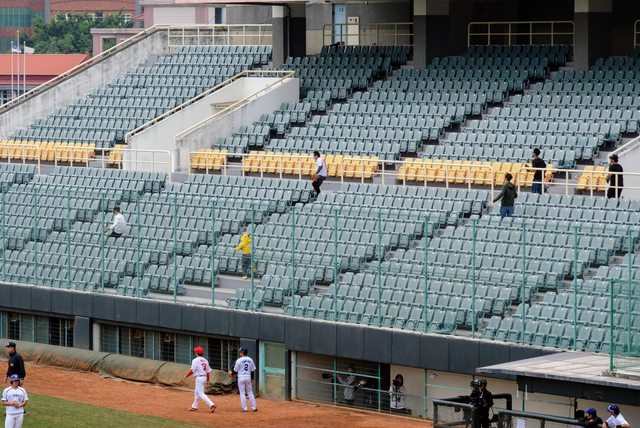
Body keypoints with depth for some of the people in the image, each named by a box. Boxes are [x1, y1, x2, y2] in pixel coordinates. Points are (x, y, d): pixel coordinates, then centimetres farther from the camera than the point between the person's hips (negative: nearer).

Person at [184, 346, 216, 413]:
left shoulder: (195, 360, -12)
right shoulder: (205, 360, 11)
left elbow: (192, 370, -17)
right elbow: (208, 371, 13)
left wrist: (186, 375, -3)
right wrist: (207, 380, 24)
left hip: (199, 377, -9)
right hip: (204, 377, 9)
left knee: (201, 394, -10)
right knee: (196, 392, 21)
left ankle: (211, 405, -24)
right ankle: (194, 406, 28)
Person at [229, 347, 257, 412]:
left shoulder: (239, 360, -10)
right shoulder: (250, 360, 4)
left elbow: (235, 370, -5)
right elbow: (252, 370, 9)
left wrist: (232, 374, 15)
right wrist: (252, 379, 17)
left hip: (241, 377, -4)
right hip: (248, 377, 4)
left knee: (242, 393, 2)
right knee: (250, 393, 11)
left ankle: (244, 408, 0)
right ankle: (254, 407, 8)